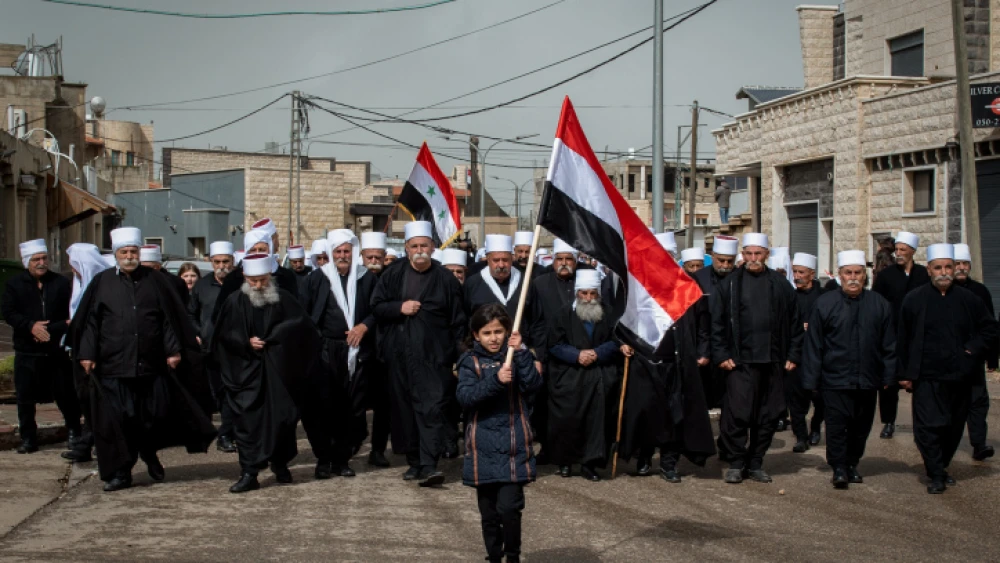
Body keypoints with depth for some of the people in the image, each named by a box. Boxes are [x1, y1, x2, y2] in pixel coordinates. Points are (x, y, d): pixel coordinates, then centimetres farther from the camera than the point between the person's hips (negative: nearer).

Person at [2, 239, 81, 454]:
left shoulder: (61, 283, 3)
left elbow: (71, 314, -3)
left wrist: (49, 330, -14)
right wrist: (31, 326, -18)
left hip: (57, 350, -1)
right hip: (26, 351, 1)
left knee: (66, 394, 4)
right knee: (25, 397, 4)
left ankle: (74, 433, 17)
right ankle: (28, 439, 14)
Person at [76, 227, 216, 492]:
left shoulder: (156, 281, 6)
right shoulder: (102, 282, 6)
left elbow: (170, 318, 6)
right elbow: (90, 321, 5)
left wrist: (174, 350, -1)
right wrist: (87, 354, -1)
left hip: (152, 363, 1)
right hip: (113, 364, -1)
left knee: (157, 415, 5)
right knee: (117, 419, 0)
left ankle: (149, 453, 33)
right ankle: (120, 472, 11)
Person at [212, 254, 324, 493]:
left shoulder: (283, 299, 1)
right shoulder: (235, 302, 2)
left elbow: (301, 323, -7)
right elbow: (224, 335, 4)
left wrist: (272, 336, -13)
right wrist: (246, 343, -12)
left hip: (280, 371, 0)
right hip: (248, 371, 0)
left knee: (281, 417, 6)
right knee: (248, 420, -5)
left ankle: (280, 464, 26)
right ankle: (249, 473, -3)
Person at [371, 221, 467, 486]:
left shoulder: (445, 279, 3)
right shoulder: (392, 276, 10)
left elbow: (458, 321, 3)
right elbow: (376, 306, 9)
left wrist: (458, 357, -2)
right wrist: (400, 307, -10)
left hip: (433, 356, -3)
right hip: (399, 356, 3)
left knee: (431, 409, -11)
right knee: (404, 409, 7)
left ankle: (428, 466, -16)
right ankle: (413, 462, 18)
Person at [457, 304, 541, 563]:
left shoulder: (515, 356, 5)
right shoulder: (470, 361, 2)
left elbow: (533, 384, -11)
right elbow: (465, 397, -13)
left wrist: (521, 352, -18)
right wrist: (495, 380, -25)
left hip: (513, 446, -1)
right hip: (483, 449, 1)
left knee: (509, 507, -12)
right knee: (489, 512, 10)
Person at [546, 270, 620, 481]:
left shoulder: (607, 315, 8)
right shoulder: (565, 315, 4)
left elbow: (614, 342, 3)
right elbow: (554, 344, -1)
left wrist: (596, 353, -13)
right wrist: (577, 355, -13)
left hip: (599, 377, 1)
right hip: (568, 378, -1)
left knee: (596, 418, -3)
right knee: (567, 419, -3)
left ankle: (589, 464, 3)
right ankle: (565, 461, 11)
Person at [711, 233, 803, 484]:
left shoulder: (780, 285, 8)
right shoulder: (730, 283, 2)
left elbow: (794, 322, 11)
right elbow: (717, 322, 3)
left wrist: (793, 355, 6)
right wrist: (721, 355, -5)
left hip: (772, 360, 3)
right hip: (740, 361, -3)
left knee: (768, 416, 7)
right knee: (738, 414, -5)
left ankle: (755, 463, 19)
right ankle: (735, 463, 7)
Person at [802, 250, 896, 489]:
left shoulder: (879, 304, 5)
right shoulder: (824, 304, -2)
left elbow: (889, 345, 9)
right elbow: (813, 346, -1)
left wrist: (888, 377, 5)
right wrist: (811, 380, -4)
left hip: (868, 380, 3)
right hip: (835, 379, -3)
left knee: (861, 426, 11)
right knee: (837, 425, -6)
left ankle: (852, 465, 27)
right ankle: (839, 469, 3)